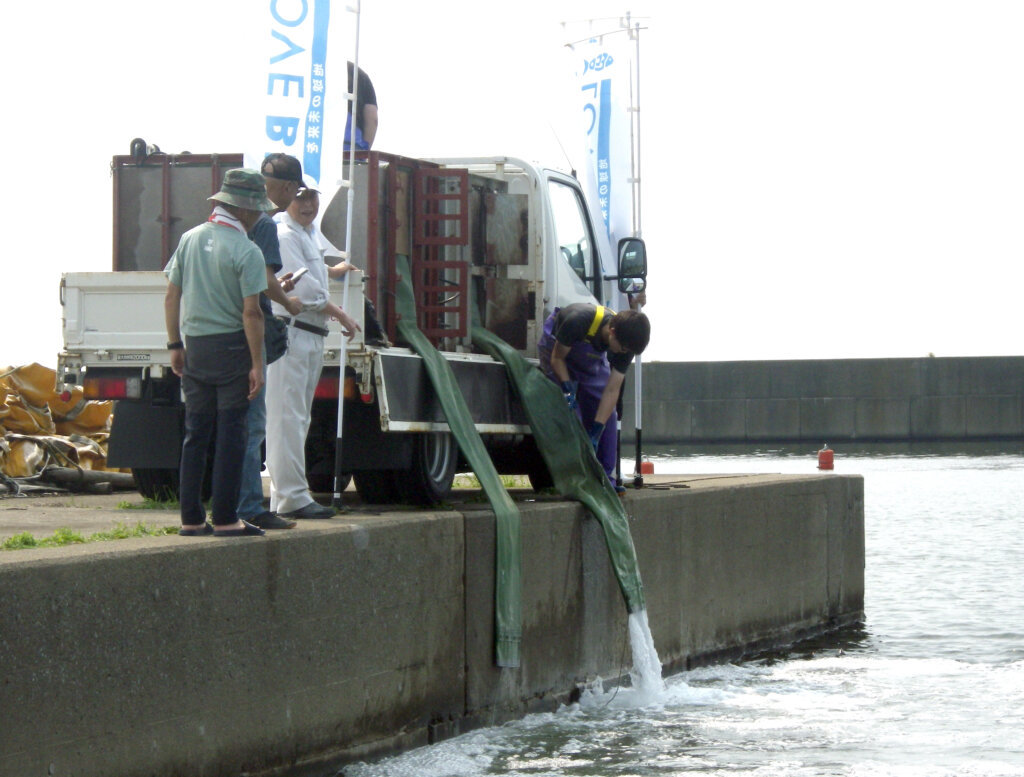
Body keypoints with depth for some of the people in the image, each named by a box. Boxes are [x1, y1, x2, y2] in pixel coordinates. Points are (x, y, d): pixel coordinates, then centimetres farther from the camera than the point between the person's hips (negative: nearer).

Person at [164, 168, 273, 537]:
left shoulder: (190, 239, 5)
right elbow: (251, 312, -15)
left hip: (195, 347, 6)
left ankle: (190, 517, 11)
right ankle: (225, 518, 0)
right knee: (231, 434, 0)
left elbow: (171, 298, 8)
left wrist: (175, 345, 16)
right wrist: (257, 364, -12)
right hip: (231, 347, -6)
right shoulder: (246, 251, -12)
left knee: (195, 433, 10)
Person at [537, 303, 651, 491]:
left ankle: (605, 477, 0)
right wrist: (568, 389, -38)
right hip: (557, 349, -4)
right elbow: (557, 358, -24)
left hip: (592, 361, 5)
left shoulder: (625, 343, -26)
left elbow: (612, 390, -23)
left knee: (608, 414, -6)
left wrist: (595, 432, -27)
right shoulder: (579, 321, -41)